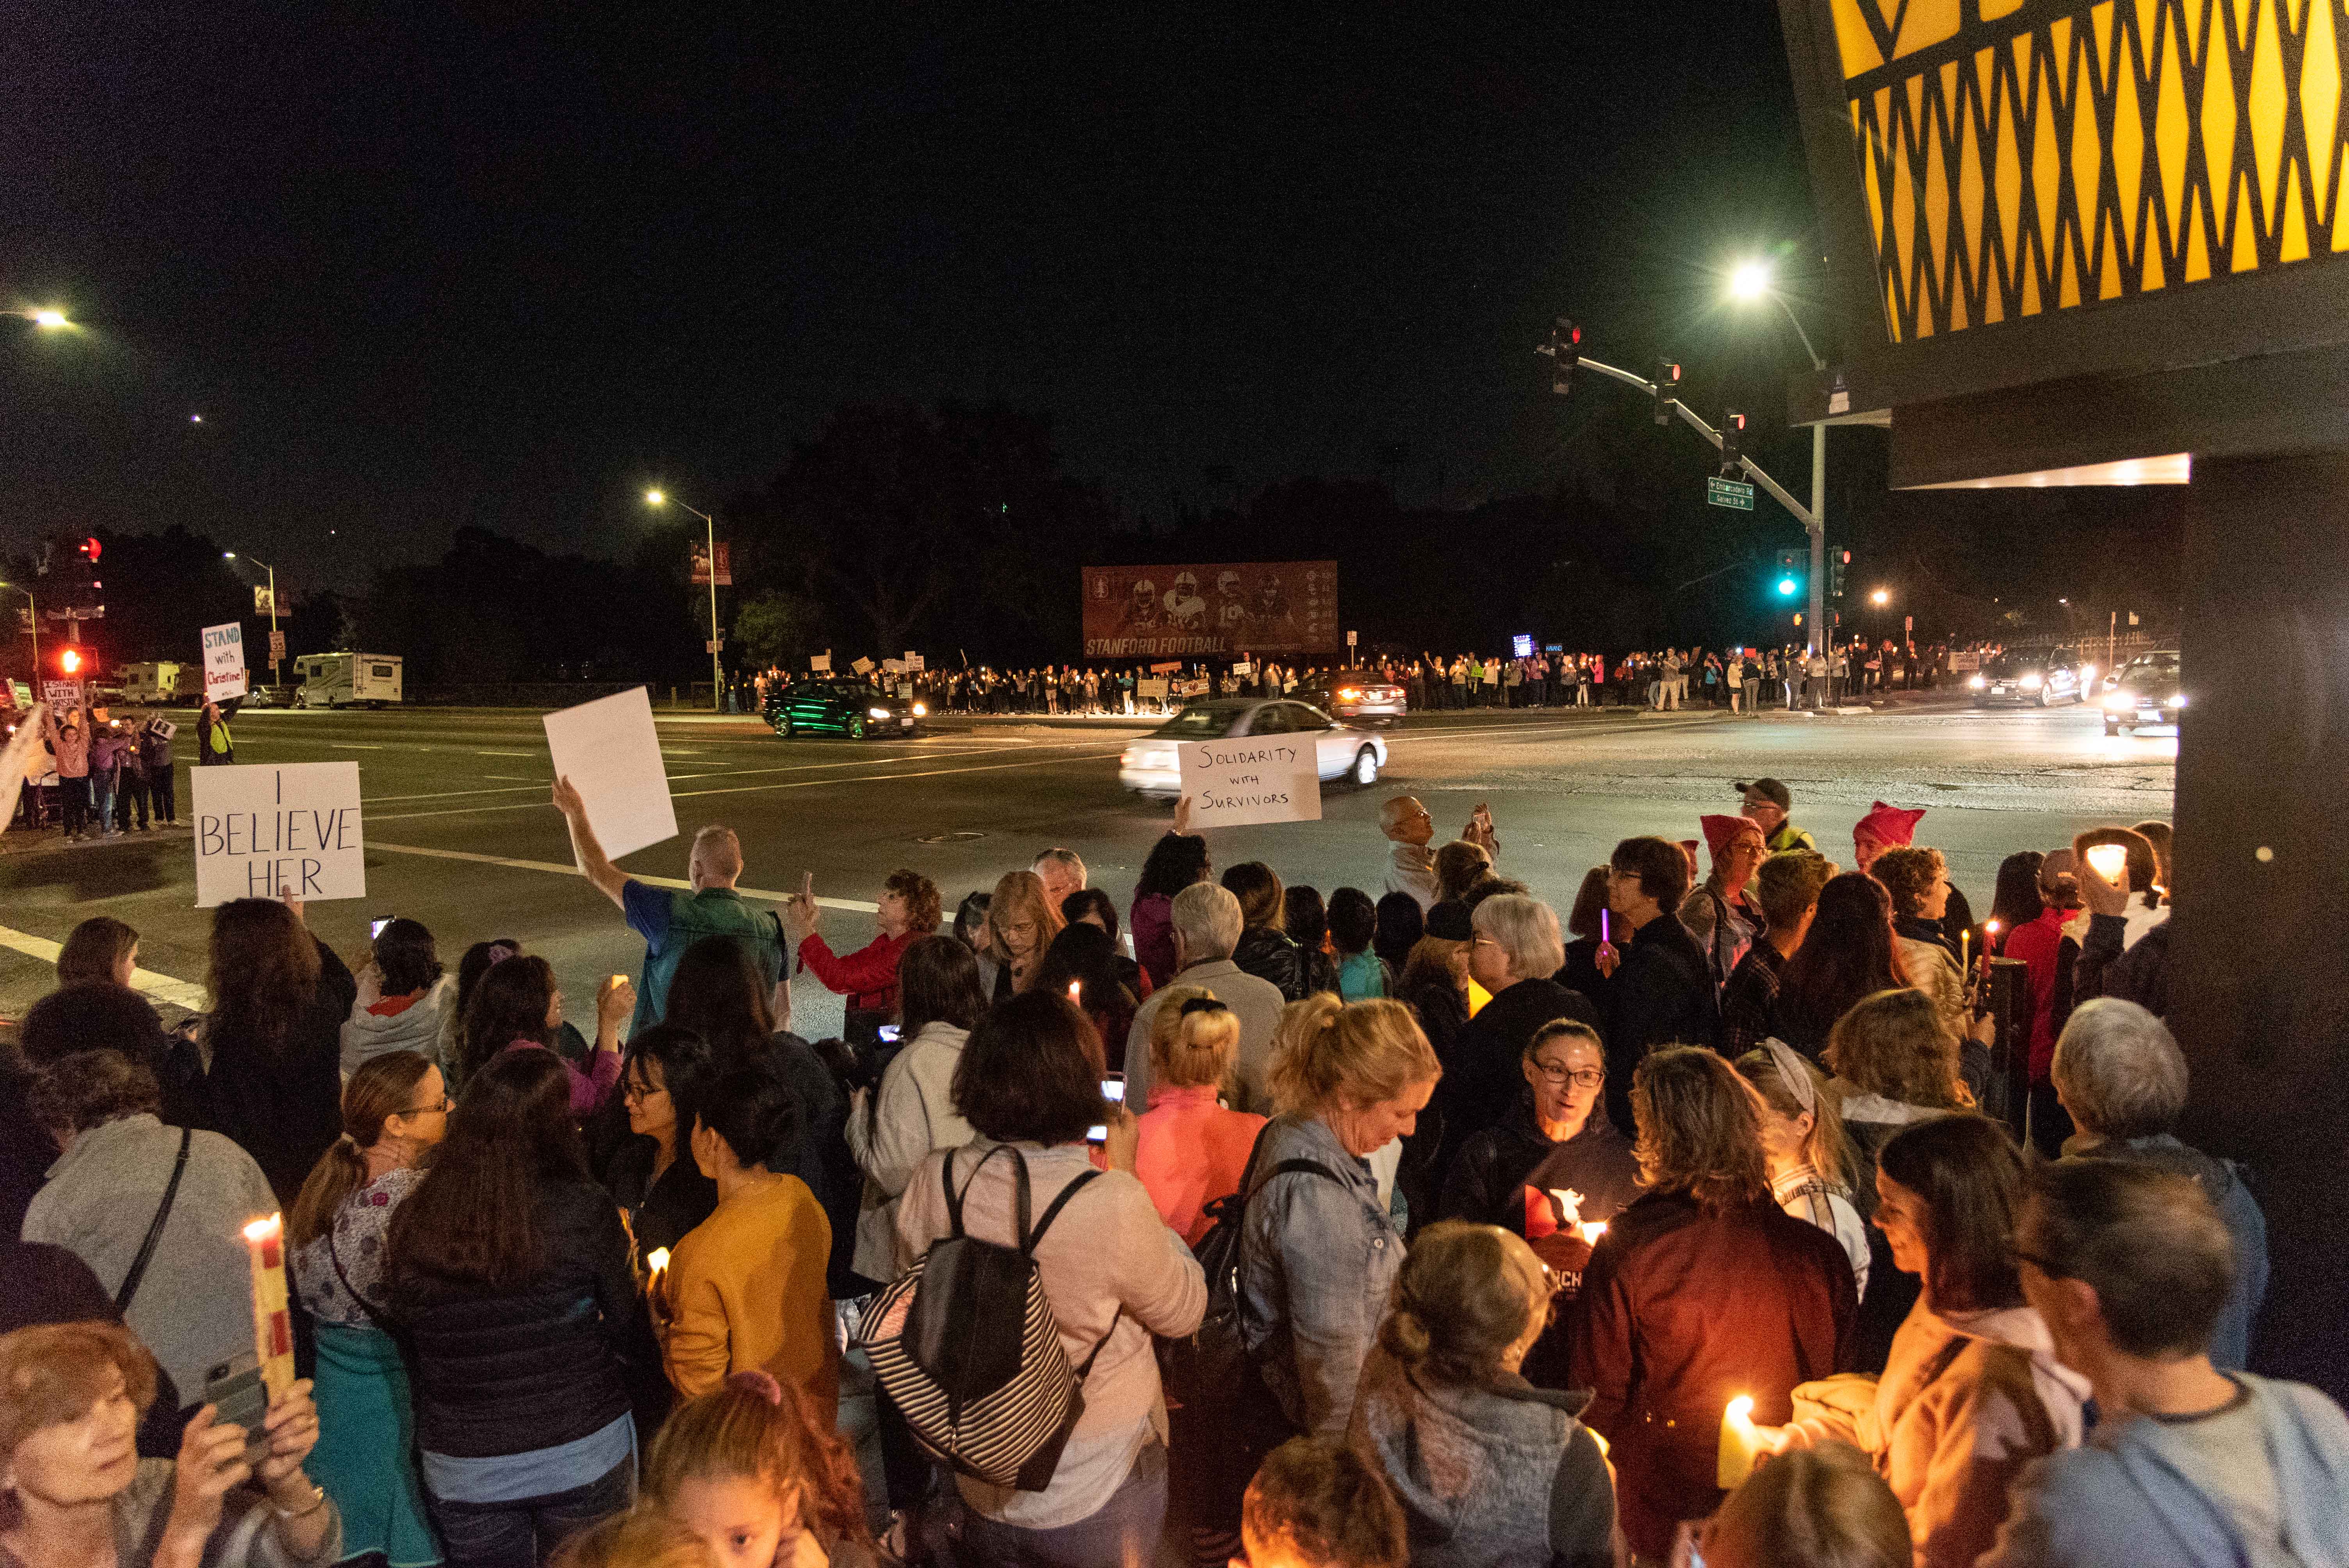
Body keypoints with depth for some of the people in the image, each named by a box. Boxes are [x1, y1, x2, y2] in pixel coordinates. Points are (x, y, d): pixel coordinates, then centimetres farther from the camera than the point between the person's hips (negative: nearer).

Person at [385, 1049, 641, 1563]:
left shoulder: (410, 1221, -9)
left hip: (462, 1473, 2)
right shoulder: (584, 1211, -18)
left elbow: (407, 1328, 4)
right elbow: (624, 1326, -7)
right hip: (584, 1457, -2)